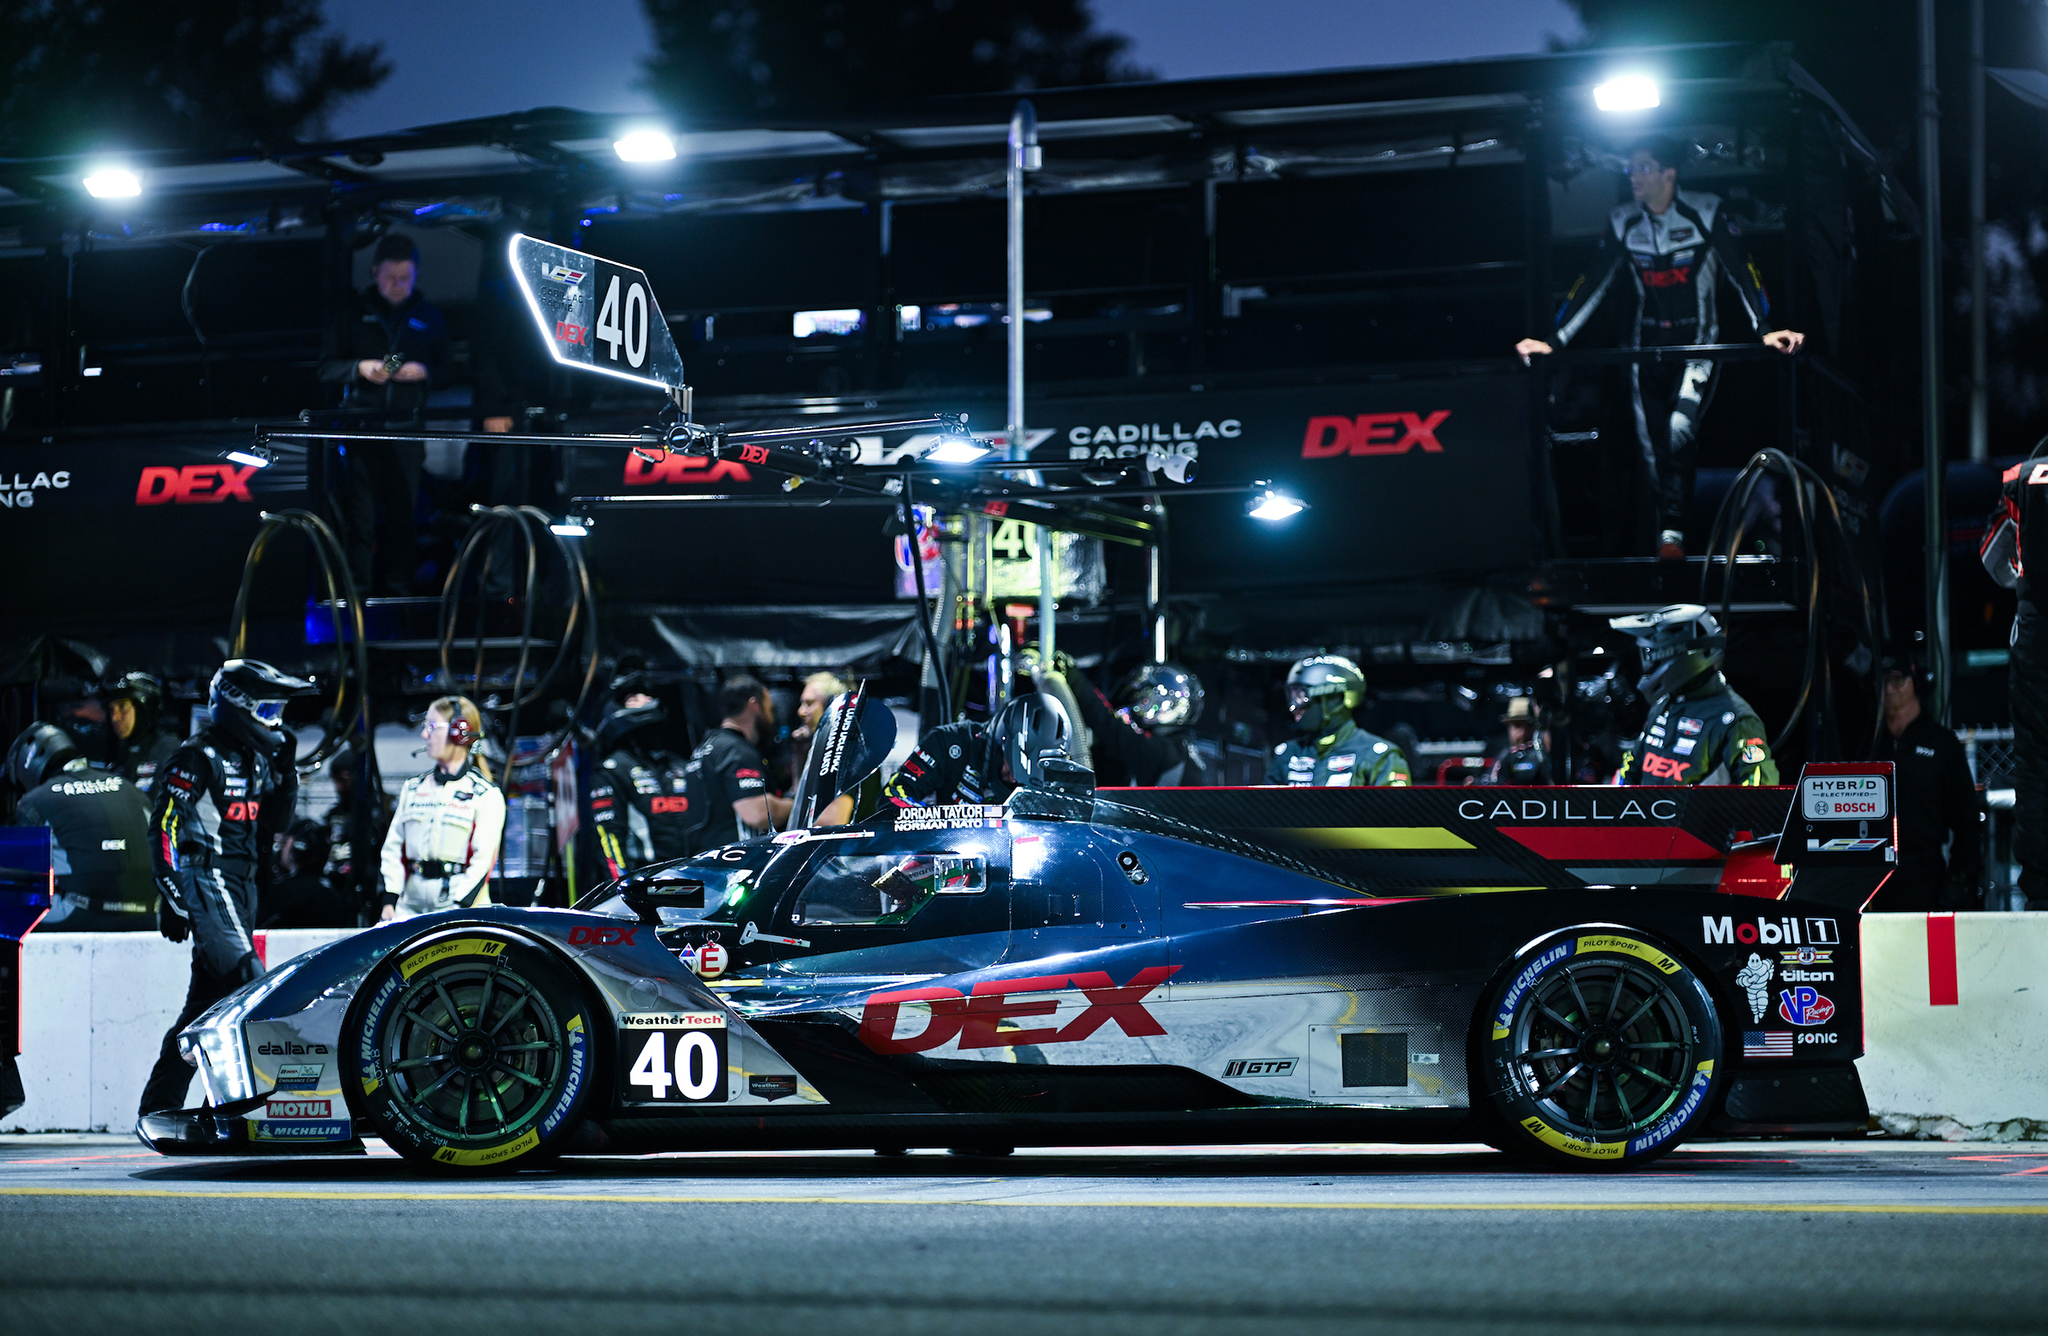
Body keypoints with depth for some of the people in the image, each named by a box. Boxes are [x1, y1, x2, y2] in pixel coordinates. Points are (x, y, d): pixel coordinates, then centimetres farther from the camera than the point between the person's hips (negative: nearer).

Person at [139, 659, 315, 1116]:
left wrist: (285, 771, 5)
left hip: (243, 885, 9)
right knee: (249, 983, -18)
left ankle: (159, 1105, 14)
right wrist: (173, 896, -15)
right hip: (206, 883, -9)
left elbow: (274, 821, 18)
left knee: (208, 998, 9)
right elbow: (164, 826, -10)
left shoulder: (254, 760, 17)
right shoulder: (199, 757, -8)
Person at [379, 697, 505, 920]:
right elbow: (393, 847, 16)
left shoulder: (487, 795, 1)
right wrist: (389, 901, 4)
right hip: (411, 905, 4)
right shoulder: (413, 788, 18)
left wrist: (459, 908, -15)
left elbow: (484, 860, -6)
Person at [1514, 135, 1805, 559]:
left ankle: (1673, 535, -18)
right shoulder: (1623, 223, 2)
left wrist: (1765, 329, -24)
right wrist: (1552, 340, -4)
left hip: (1697, 341, -4)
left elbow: (1742, 270, -12)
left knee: (1681, 432, -22)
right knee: (1651, 445, 1)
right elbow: (1593, 284, 4)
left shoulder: (1706, 213, -9)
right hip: (1646, 345, 4)